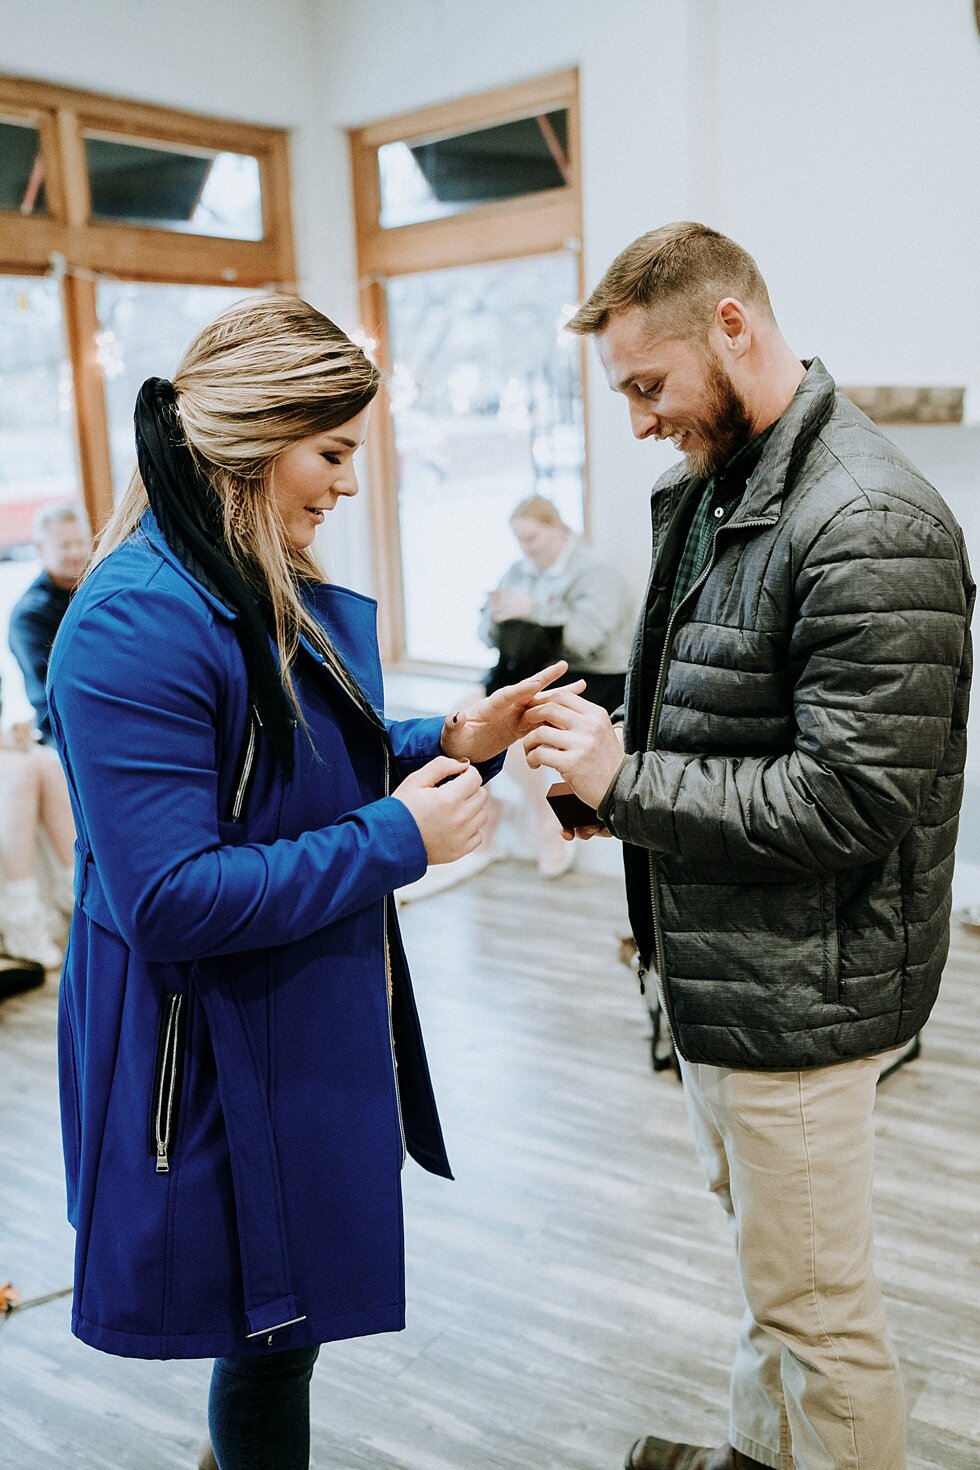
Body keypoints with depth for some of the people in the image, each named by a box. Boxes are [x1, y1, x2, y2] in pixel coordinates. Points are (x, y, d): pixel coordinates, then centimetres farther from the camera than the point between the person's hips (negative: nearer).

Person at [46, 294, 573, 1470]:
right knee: (270, 1335, 12)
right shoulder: (137, 625, -25)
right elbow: (168, 898, -27)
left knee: (296, 1311, 24)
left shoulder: (288, 596, 5)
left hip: (323, 1018, 9)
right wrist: (398, 839, -23)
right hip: (223, 1055, -8)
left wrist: (453, 743, -4)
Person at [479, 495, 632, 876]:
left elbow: (587, 636, -23)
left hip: (590, 678, -7)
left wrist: (533, 610, -25)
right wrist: (494, 618, -11)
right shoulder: (518, 571, 13)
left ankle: (546, 824, -5)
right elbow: (490, 637, 12)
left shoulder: (596, 573, -7)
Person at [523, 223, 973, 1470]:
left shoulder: (868, 526, -22)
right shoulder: (709, 488, 8)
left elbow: (853, 801, -26)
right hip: (713, 963, 10)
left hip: (793, 990, -10)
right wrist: (616, 773, 0)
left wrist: (626, 782, -20)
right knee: (764, 1258, 28)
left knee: (815, 1305, 9)